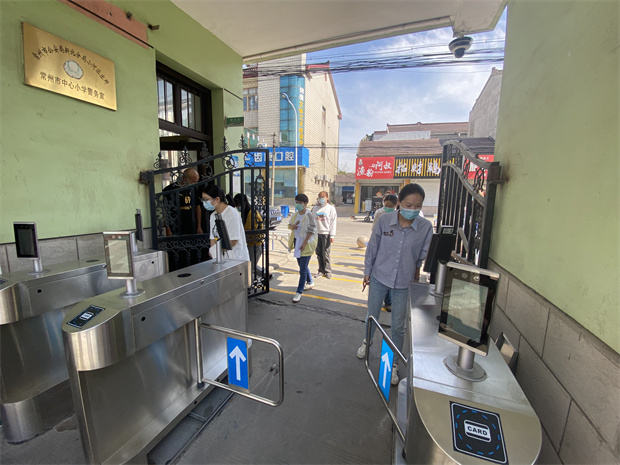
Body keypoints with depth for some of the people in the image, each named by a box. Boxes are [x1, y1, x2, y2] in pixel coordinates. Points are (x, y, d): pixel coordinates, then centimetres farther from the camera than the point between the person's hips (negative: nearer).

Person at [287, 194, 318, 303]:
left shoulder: (309, 215, -14)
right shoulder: (295, 214, 8)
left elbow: (311, 231, -16)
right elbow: (290, 224, 18)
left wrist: (304, 243, -20)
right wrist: (292, 226, -7)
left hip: (306, 243, -8)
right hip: (297, 242, 8)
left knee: (303, 269, -5)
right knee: (302, 265, 20)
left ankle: (299, 292, 2)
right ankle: (310, 282, 41)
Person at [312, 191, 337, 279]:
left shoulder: (331, 208, 1)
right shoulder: (316, 208, 11)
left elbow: (333, 222, -3)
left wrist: (332, 235, -7)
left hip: (326, 233, -4)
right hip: (317, 233, 4)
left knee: (325, 253, -1)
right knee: (319, 253, 8)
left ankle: (327, 271, 14)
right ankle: (321, 271, 20)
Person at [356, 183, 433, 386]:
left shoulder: (426, 227, -13)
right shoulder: (384, 220, -14)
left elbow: (422, 257, 1)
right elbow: (372, 247, -3)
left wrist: (417, 278, 6)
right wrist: (367, 273, 1)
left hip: (404, 283, 0)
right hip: (379, 277, 0)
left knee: (398, 326, 14)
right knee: (372, 316, 20)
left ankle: (393, 363, 37)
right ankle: (367, 341, 51)